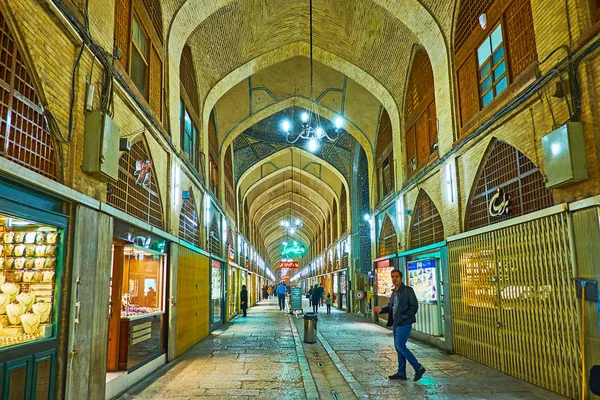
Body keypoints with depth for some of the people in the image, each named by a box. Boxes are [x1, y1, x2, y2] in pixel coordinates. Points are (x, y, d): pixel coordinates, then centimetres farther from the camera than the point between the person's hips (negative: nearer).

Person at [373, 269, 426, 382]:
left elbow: (414, 306, -13)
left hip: (404, 323, -8)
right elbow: (391, 306, 20)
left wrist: (404, 317, -18)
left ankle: (418, 368, 0)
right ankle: (401, 373, 20)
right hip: (396, 323, 9)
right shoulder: (394, 292, 14)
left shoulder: (408, 290, -9)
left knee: (400, 346, -11)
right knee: (398, 347, 11)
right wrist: (381, 309, 3)